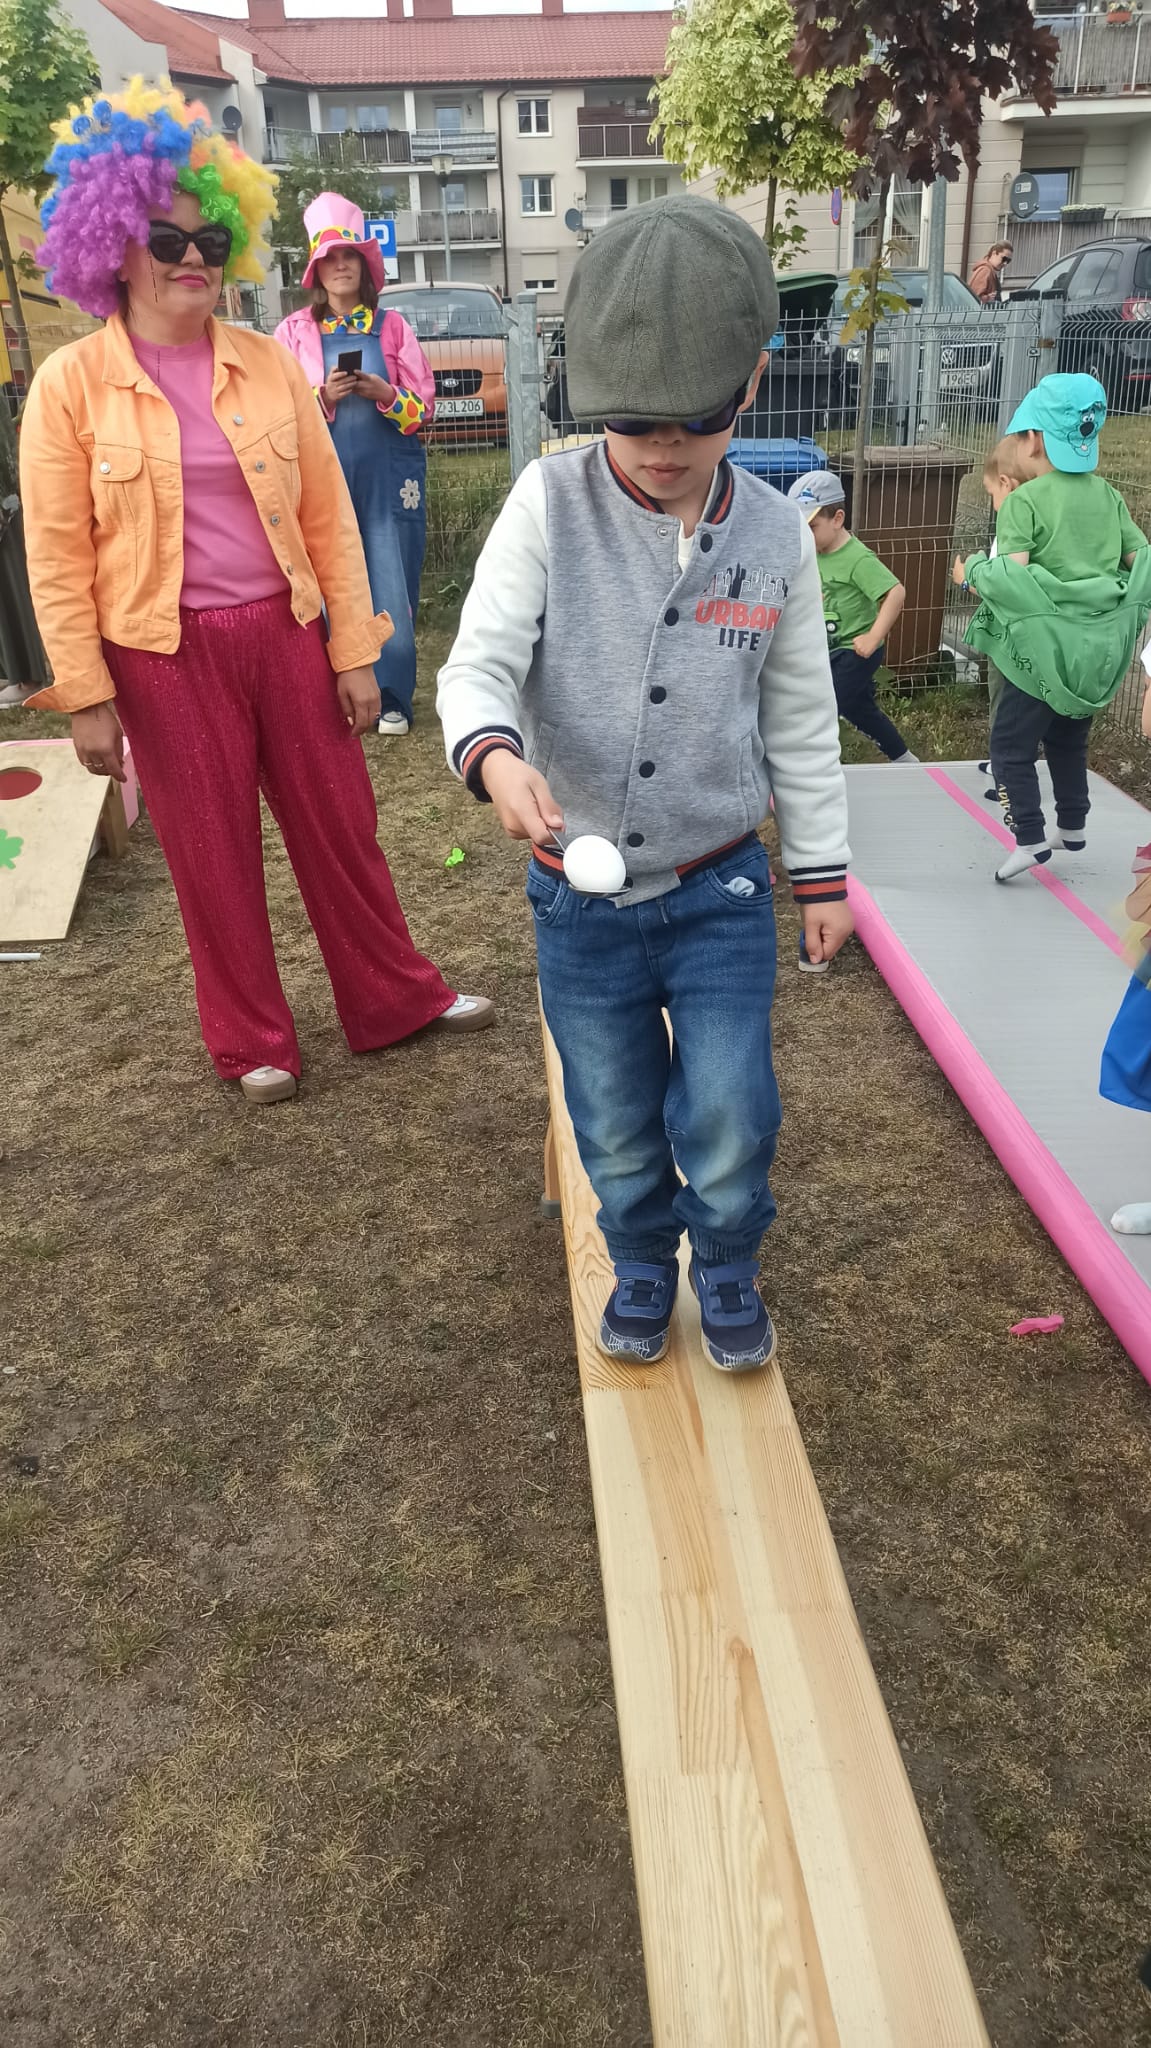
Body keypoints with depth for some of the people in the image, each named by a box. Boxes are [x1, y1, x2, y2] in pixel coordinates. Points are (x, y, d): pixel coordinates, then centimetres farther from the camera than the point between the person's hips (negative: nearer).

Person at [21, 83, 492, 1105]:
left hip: (285, 632, 2)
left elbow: (330, 516, 4)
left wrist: (354, 652, 0)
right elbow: (58, 558, -4)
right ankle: (253, 1043, 26)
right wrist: (88, 698, -7)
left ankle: (399, 997, 30)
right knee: (214, 852, 9)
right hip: (165, 655, -2)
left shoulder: (269, 364, 3)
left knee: (340, 823, 11)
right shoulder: (71, 383, -5)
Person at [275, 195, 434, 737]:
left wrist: (384, 393, -12)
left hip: (389, 475, 0)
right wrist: (324, 396, -12)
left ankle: (391, 699, 7)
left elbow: (423, 407, 6)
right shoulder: (295, 330, 7)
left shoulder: (392, 325, 8)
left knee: (391, 587, -3)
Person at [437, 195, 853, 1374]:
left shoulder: (775, 536, -3)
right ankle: (641, 1262, 44)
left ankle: (727, 1264, 34)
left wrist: (822, 872, 8)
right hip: (580, 893, 0)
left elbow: (802, 723, 5)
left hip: (721, 889, 1)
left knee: (729, 1120, 1)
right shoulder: (549, 504, -10)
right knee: (614, 1121, 15)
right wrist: (492, 753, -38)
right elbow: (481, 660, -15)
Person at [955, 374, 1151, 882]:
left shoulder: (1023, 501, -11)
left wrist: (972, 574, -4)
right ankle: (1073, 826, 30)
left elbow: (1012, 575, -23)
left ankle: (1030, 838, -2)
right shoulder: (1108, 496, 8)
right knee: (1069, 740, 22)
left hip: (1044, 647, -7)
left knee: (1011, 745, 3)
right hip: (1098, 649, 7)